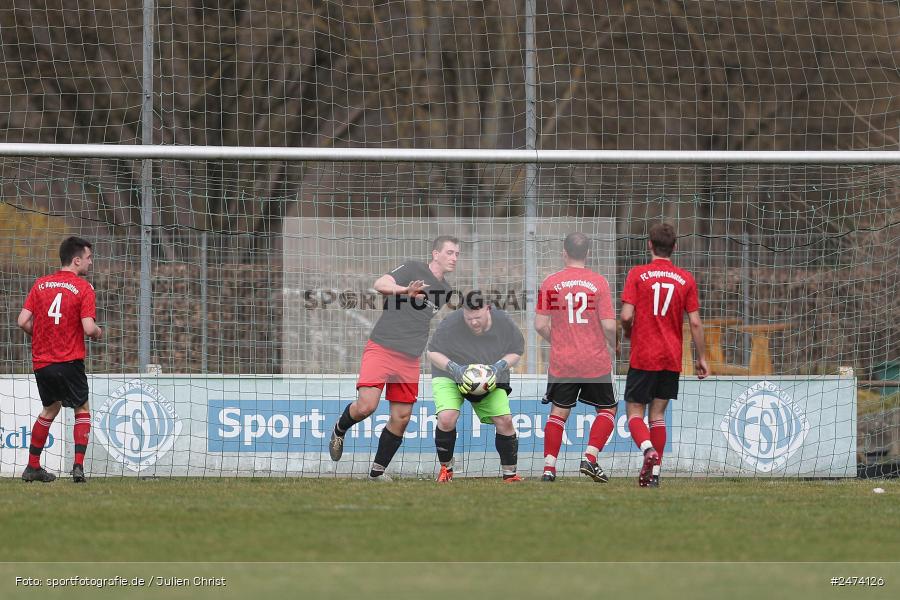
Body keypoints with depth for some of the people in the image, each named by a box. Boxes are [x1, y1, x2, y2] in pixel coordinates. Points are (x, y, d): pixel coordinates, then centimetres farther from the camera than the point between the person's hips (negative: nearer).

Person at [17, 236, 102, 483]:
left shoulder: (41, 284, 6)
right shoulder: (83, 288, -8)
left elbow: (23, 321, 1)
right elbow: (88, 328, -16)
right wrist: (98, 332, 6)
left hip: (41, 361, 5)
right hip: (69, 360, -5)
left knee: (50, 408, 23)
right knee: (82, 410, 11)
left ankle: (33, 467, 23)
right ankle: (78, 466, -3)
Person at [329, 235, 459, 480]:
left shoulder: (446, 290, 15)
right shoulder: (413, 269, -6)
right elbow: (380, 284, -23)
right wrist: (406, 290, -40)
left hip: (410, 359, 7)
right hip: (381, 348, -7)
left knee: (401, 418, 2)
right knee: (366, 406, -19)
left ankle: (378, 470, 16)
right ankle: (339, 431, 13)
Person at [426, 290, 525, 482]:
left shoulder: (503, 323, -15)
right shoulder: (450, 324, -24)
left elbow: (516, 352, 0)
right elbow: (432, 353, -13)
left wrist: (500, 366, -20)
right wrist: (455, 369, -28)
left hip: (490, 380, 2)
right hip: (450, 377, -2)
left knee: (504, 420, -10)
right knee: (447, 418, -24)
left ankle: (509, 473, 7)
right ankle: (446, 468, 0)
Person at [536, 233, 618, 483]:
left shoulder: (550, 283, -3)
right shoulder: (599, 282, -7)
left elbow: (540, 324, -4)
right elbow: (609, 325, -11)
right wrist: (612, 346, 9)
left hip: (561, 362, 1)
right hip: (596, 362, -1)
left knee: (558, 413, 12)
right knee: (607, 410, 15)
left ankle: (549, 467, 4)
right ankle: (590, 458, -1)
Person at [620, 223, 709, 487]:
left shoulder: (637, 274, -5)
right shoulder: (686, 279, 2)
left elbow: (626, 316, -12)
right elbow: (695, 322, 0)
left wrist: (628, 333, 10)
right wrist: (701, 358, 8)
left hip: (643, 356, -3)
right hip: (671, 359, 3)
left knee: (634, 411, 4)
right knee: (657, 414, 11)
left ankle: (649, 451, -24)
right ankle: (654, 472, 7)